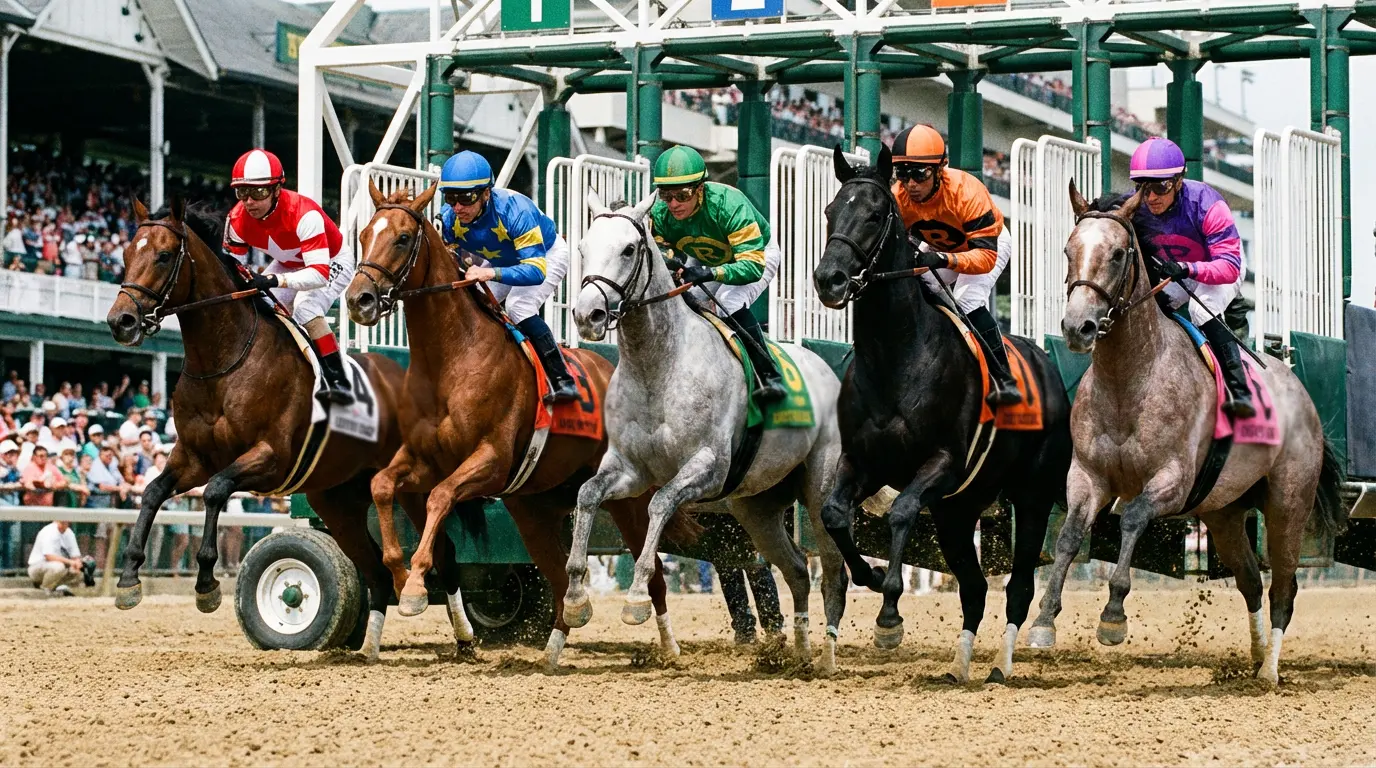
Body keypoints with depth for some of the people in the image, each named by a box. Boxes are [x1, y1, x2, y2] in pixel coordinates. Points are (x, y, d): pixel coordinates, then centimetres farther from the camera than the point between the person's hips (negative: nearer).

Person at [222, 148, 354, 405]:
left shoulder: (303, 214, -40)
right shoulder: (237, 219, -22)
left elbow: (320, 273, -47)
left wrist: (275, 280, -61)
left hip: (331, 262, -7)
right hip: (289, 265, 7)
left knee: (306, 307, -31)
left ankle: (339, 382, -28)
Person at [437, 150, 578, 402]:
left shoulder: (514, 209, -42)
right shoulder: (448, 218, -26)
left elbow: (536, 270, -48)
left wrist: (492, 273, -64)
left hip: (547, 254, -6)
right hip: (500, 260, 7)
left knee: (519, 307, -29)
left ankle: (562, 380, -24)